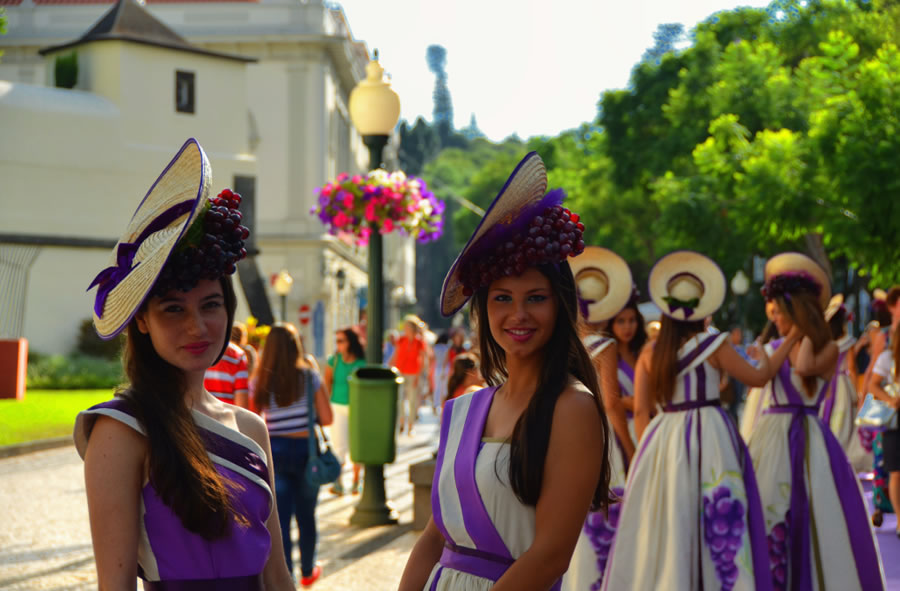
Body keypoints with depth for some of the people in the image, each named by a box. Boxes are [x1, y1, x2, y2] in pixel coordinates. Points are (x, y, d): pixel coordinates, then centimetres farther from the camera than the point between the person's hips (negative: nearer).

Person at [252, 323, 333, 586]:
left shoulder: (259, 382, -4)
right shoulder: (310, 376, -7)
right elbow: (327, 418, -7)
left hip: (273, 451, 0)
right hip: (305, 449, 0)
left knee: (280, 518, 3)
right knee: (306, 515, 17)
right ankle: (308, 571, 34)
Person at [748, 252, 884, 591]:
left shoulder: (827, 348, -5)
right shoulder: (774, 347, 10)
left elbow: (804, 367, -25)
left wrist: (806, 328, -10)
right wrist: (791, 337, -7)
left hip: (806, 439, -5)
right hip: (771, 438, 5)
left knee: (809, 516, -4)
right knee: (768, 513, 6)